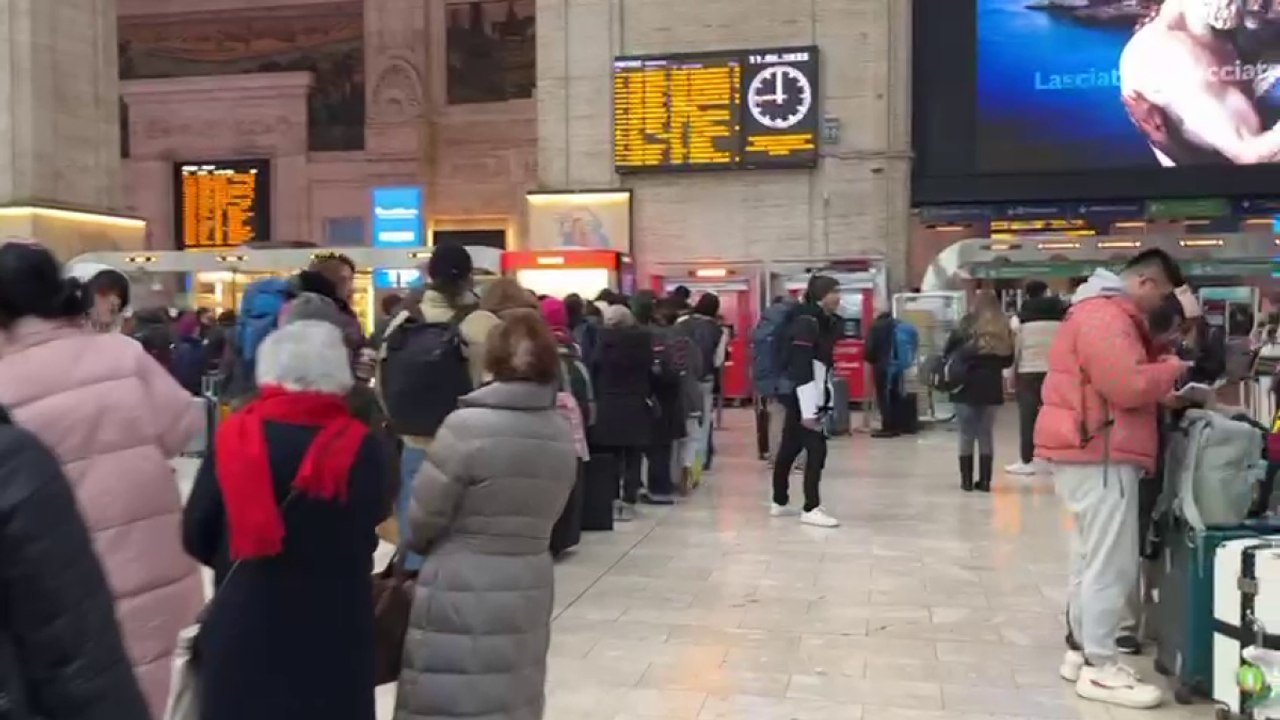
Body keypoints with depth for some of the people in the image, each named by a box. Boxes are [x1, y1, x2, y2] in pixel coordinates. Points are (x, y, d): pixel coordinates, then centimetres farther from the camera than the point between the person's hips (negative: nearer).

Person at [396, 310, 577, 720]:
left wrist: (418, 545, 12)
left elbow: (423, 517, -8)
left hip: (462, 592, -6)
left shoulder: (466, 426, -16)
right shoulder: (561, 433, 3)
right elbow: (542, 513, 8)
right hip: (529, 587, 6)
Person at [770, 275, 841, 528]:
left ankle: (780, 503, 25)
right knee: (816, 449, -9)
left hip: (813, 397, 10)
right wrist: (808, 410, -25)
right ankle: (811, 509, -3)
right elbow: (800, 369, -23)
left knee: (790, 448, 15)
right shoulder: (806, 322, -18)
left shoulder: (825, 321, 12)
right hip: (801, 397, -10)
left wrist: (821, 402, 19)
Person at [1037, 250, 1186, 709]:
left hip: (1093, 452, 11)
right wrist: (1171, 369, -6)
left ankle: (1085, 652, 24)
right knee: (1112, 565, -6)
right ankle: (1100, 670, 1)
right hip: (1100, 455, -11)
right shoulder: (1105, 315, -17)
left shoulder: (1105, 311, 19)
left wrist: (1165, 396, 10)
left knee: (1092, 560, 16)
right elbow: (1130, 385, -24)